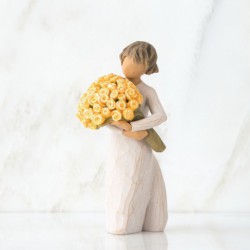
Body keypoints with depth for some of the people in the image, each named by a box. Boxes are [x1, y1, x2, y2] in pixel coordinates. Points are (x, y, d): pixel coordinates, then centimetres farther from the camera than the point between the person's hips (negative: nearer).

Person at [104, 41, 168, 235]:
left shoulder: (148, 91, -1)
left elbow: (161, 116, -17)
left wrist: (131, 126, -26)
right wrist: (126, 132, -20)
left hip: (139, 151, -1)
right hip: (119, 150, 1)